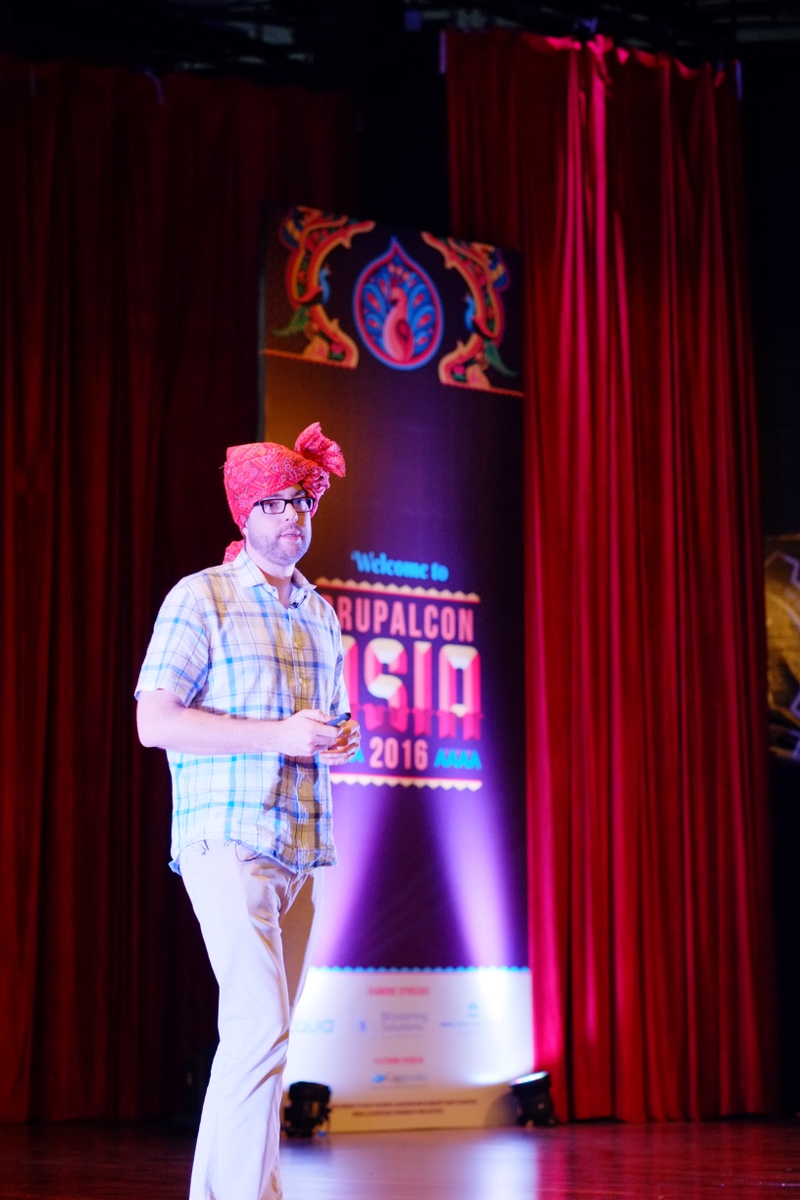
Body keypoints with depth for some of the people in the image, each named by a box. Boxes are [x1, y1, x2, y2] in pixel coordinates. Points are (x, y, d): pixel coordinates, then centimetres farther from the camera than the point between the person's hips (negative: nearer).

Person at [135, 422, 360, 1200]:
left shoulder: (320, 614, 17)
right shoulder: (201, 599, -4)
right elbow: (154, 722, -12)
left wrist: (341, 741, 2)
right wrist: (281, 736, -17)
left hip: (302, 849, 7)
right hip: (229, 841, -7)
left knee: (258, 1033, 9)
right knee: (261, 1030, -15)